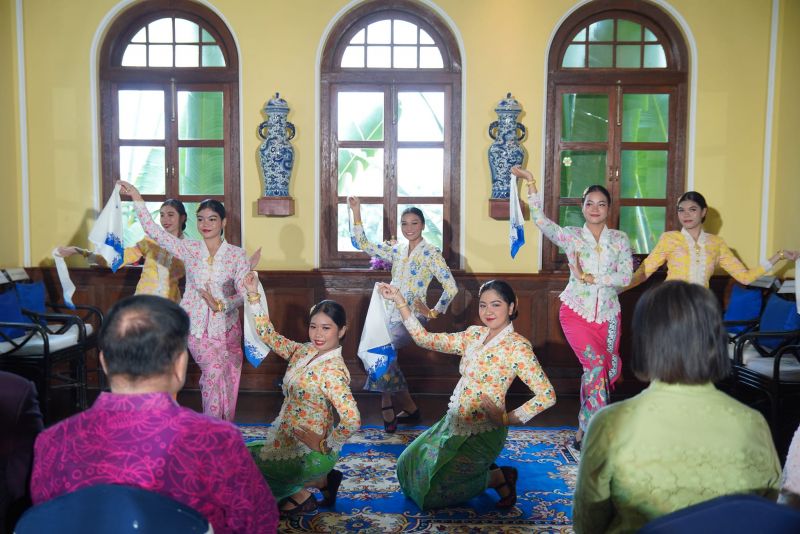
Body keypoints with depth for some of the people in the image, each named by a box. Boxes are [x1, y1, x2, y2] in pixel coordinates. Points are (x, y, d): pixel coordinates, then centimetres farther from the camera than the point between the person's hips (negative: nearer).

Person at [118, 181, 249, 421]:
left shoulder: (237, 254, -2)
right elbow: (154, 231, -7)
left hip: (226, 327, 1)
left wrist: (220, 305, -22)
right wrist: (137, 198, -12)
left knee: (228, 381, 6)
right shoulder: (189, 249, 0)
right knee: (214, 370, -18)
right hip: (196, 325, -1)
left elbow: (244, 291, -9)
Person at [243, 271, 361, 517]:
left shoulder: (333, 371, -25)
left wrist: (325, 446, -21)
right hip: (289, 441, 8)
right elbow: (268, 335, 4)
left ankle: (301, 496, 12)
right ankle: (322, 480, 19)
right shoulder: (303, 351, -1)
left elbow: (352, 421, -34)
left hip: (310, 453, -8)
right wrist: (253, 294, -3)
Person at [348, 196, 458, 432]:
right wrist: (356, 212, 5)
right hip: (392, 314, 7)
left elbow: (451, 287, -10)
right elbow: (364, 244, 11)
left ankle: (388, 409, -12)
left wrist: (434, 312, -8)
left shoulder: (430, 253, -5)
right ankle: (410, 408, 17)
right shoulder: (396, 250, 12)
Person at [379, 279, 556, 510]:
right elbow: (425, 339, 3)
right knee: (408, 466, 14)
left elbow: (547, 395, -18)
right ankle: (483, 469, 21)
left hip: (482, 435, -7)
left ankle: (498, 478, 8)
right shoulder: (474, 334, 4)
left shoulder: (517, 347, -15)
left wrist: (507, 419, -17)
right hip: (453, 423, 7)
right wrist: (399, 300, -1)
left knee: (430, 489, -7)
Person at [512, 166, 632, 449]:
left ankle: (584, 430, 27)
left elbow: (626, 277, -7)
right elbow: (540, 220, -15)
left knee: (611, 369, 8)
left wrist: (590, 277, -16)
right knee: (596, 364, -17)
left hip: (608, 314, 3)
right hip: (576, 311, -3)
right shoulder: (571, 235, -1)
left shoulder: (619, 239, 3)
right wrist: (531, 183, -20)